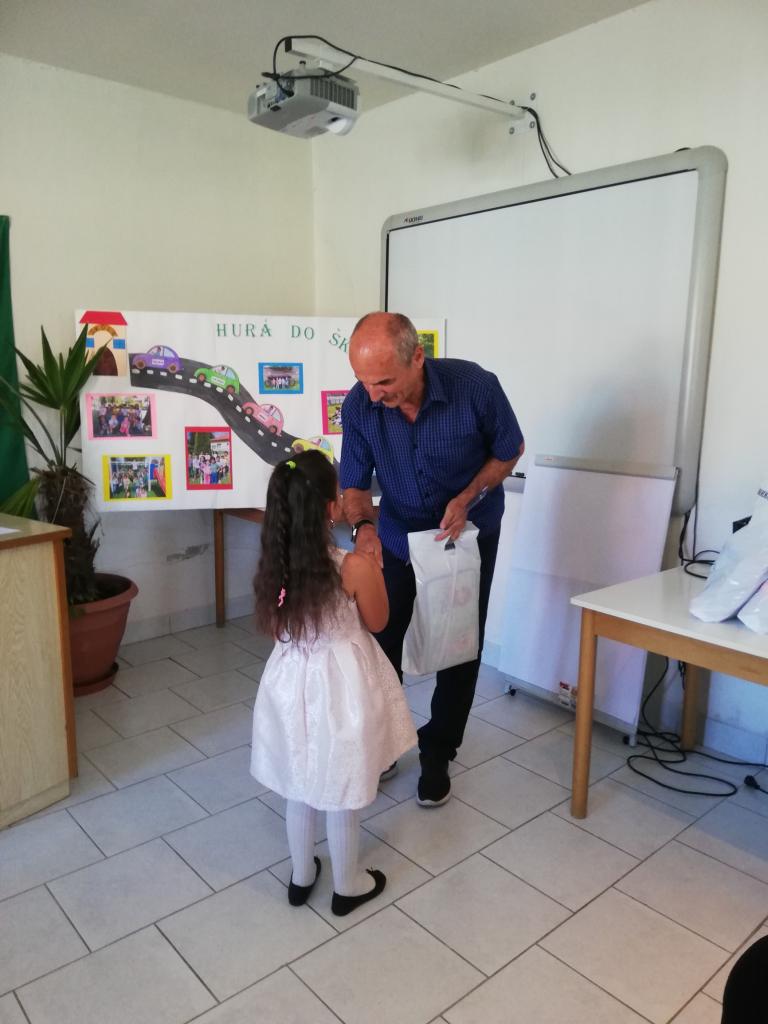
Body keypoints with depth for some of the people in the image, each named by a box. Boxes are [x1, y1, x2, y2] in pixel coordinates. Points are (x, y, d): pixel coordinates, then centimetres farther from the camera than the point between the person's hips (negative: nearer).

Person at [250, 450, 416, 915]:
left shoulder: (276, 563, -9)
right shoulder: (354, 566, -23)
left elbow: (275, 628, 4)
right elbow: (377, 622, -6)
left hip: (293, 680, 4)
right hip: (342, 684, -4)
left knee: (301, 787, 23)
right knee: (343, 795, 16)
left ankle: (301, 877, 42)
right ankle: (348, 885, 37)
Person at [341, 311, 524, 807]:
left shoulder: (475, 385, -29)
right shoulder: (358, 406, -24)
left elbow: (509, 450, -11)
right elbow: (355, 483, -13)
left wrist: (467, 498, -23)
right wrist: (363, 525, -34)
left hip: (469, 532, -1)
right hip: (399, 534, 2)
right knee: (381, 639, 5)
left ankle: (437, 755, 26)